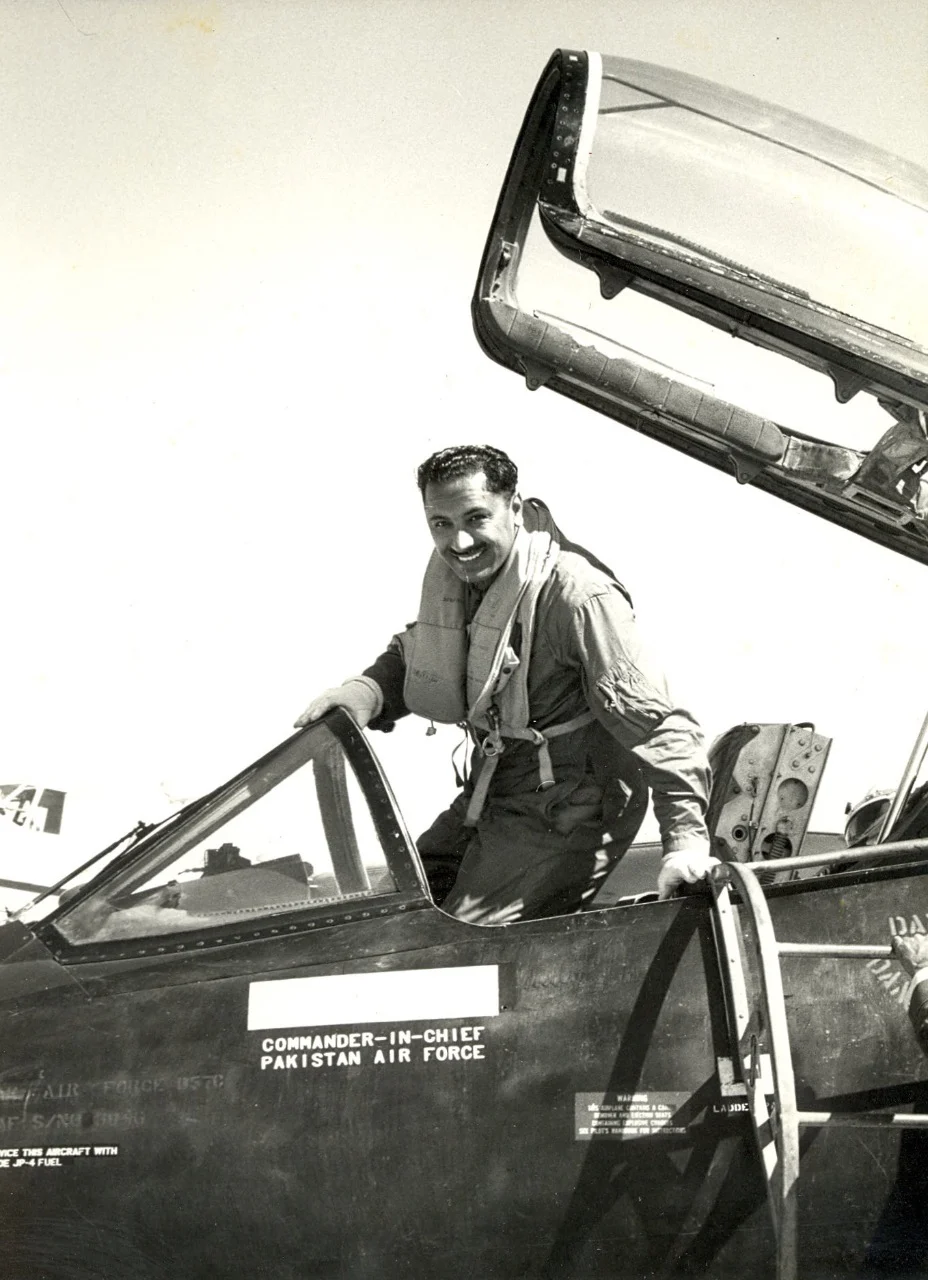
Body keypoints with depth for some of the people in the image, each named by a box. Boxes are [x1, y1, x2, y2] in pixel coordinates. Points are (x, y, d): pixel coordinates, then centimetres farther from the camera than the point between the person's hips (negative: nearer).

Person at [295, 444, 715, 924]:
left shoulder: (577, 595, -26)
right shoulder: (455, 574, 0)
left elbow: (654, 721, -26)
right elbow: (413, 652, 17)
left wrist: (687, 839, -32)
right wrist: (365, 691, -6)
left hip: (563, 816, -8)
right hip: (487, 801, 8)